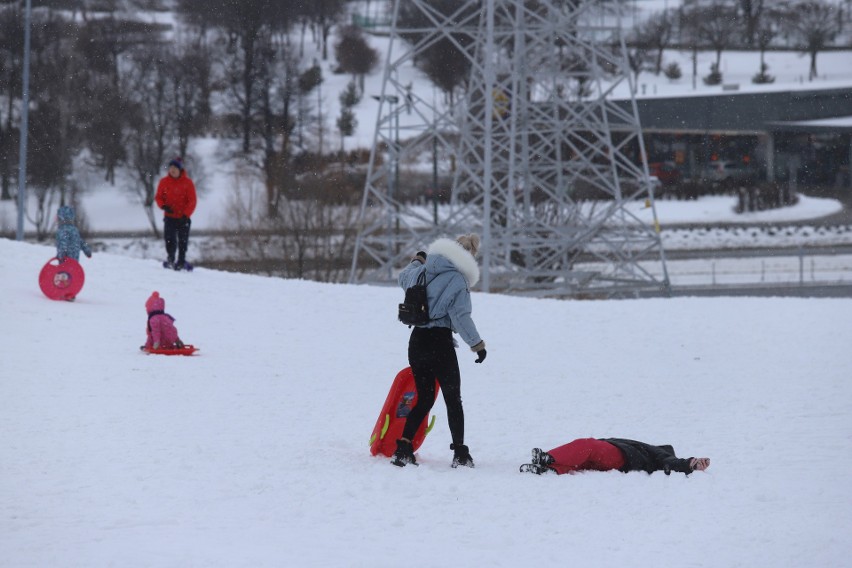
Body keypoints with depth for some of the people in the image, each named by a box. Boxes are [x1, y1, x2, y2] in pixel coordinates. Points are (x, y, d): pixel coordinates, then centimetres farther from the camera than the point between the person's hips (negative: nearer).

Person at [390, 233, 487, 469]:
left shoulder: (424, 270, 6)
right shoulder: (457, 280, -12)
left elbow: (404, 278, 28)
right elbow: (460, 316, -16)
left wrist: (417, 261, 47)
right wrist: (477, 344, -7)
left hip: (417, 340, 6)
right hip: (440, 342, -6)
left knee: (424, 398, 14)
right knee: (453, 400, 5)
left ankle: (403, 448, 3)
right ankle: (460, 453, 2)